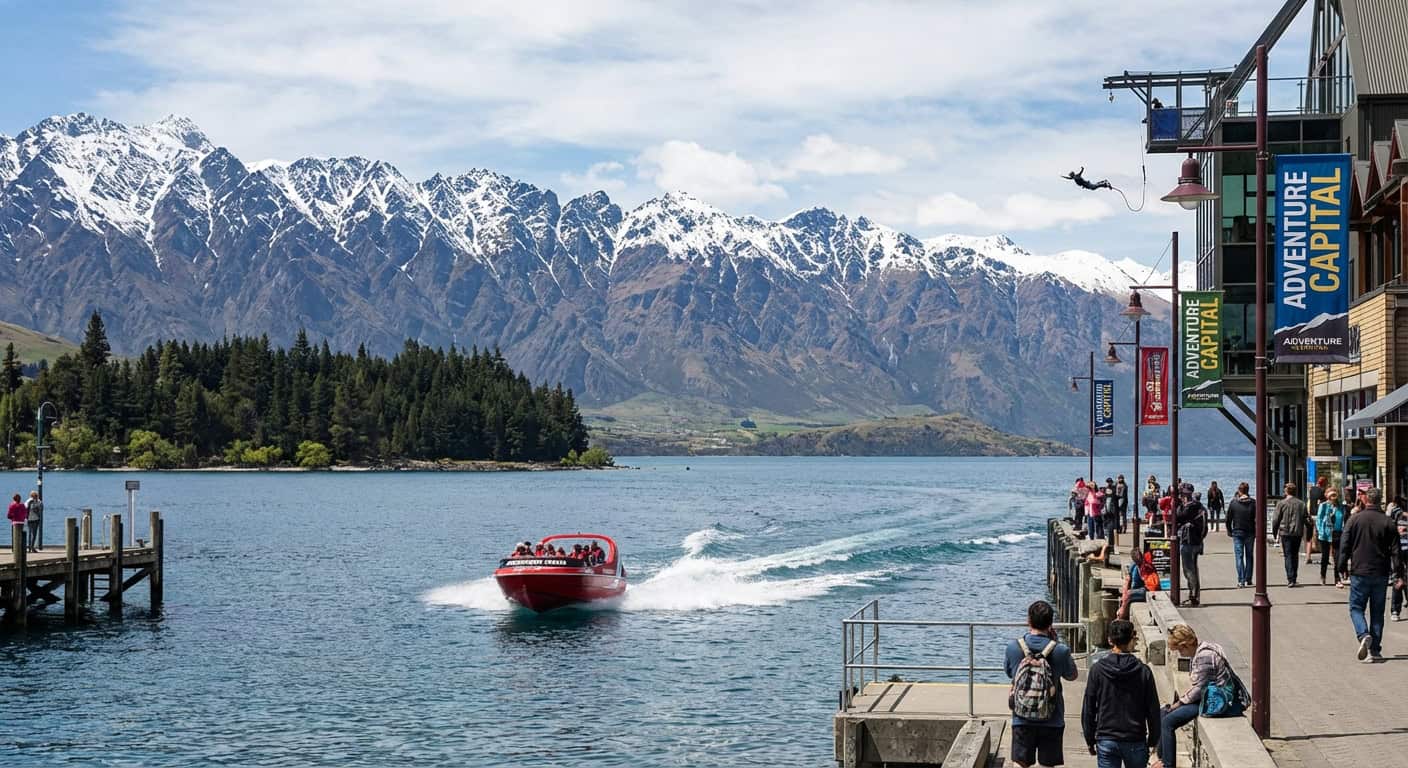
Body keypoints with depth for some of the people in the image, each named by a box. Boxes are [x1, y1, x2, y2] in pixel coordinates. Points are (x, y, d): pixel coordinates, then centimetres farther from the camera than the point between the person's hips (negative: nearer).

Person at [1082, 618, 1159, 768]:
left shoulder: (1097, 670, -4)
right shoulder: (1143, 671, -5)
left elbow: (1088, 708, -1)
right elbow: (1153, 709, 0)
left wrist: (1089, 739, 9)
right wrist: (1153, 739, 11)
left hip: (1106, 741, 0)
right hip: (1136, 742, 0)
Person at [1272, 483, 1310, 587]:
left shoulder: (1281, 503, -5)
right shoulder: (1301, 504, 5)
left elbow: (1276, 520, -4)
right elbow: (1306, 519, 6)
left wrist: (1275, 532, 7)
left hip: (1286, 533, -3)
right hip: (1298, 533, 3)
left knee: (1288, 556, -3)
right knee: (1295, 555, 14)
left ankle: (1290, 579, -14)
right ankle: (1293, 578, 18)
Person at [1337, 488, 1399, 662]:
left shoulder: (1354, 520, -4)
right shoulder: (1388, 523, 0)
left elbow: (1344, 545, -3)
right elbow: (1395, 550, 0)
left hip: (1359, 572, -2)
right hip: (1381, 573, 2)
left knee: (1356, 607, 7)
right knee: (1377, 612, 9)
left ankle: (1363, 635, -19)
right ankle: (1375, 650, 8)